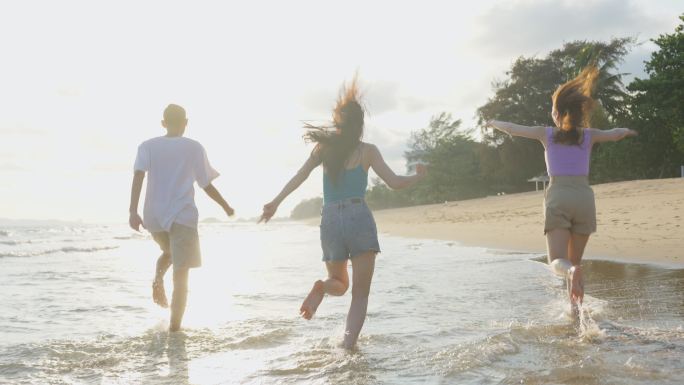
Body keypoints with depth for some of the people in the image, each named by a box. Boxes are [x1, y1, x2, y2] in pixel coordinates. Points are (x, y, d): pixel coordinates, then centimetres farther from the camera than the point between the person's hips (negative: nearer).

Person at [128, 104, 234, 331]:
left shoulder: (148, 146, 8)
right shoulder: (194, 148, 4)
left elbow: (138, 176, -8)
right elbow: (206, 185, 5)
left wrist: (133, 211, -13)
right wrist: (226, 206, 20)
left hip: (154, 216, 3)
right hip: (182, 216, -3)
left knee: (169, 251, 32)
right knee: (181, 275, -2)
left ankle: (158, 279, 3)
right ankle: (174, 328, -9)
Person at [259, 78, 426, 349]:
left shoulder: (324, 148, 11)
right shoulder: (367, 151, 3)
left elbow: (300, 175, -1)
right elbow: (394, 183, 0)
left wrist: (277, 201, -3)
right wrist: (418, 176, 18)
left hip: (330, 221, 3)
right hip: (359, 218, -3)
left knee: (340, 284, 23)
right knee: (360, 294, 5)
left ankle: (322, 288, -12)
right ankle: (349, 344, -14)